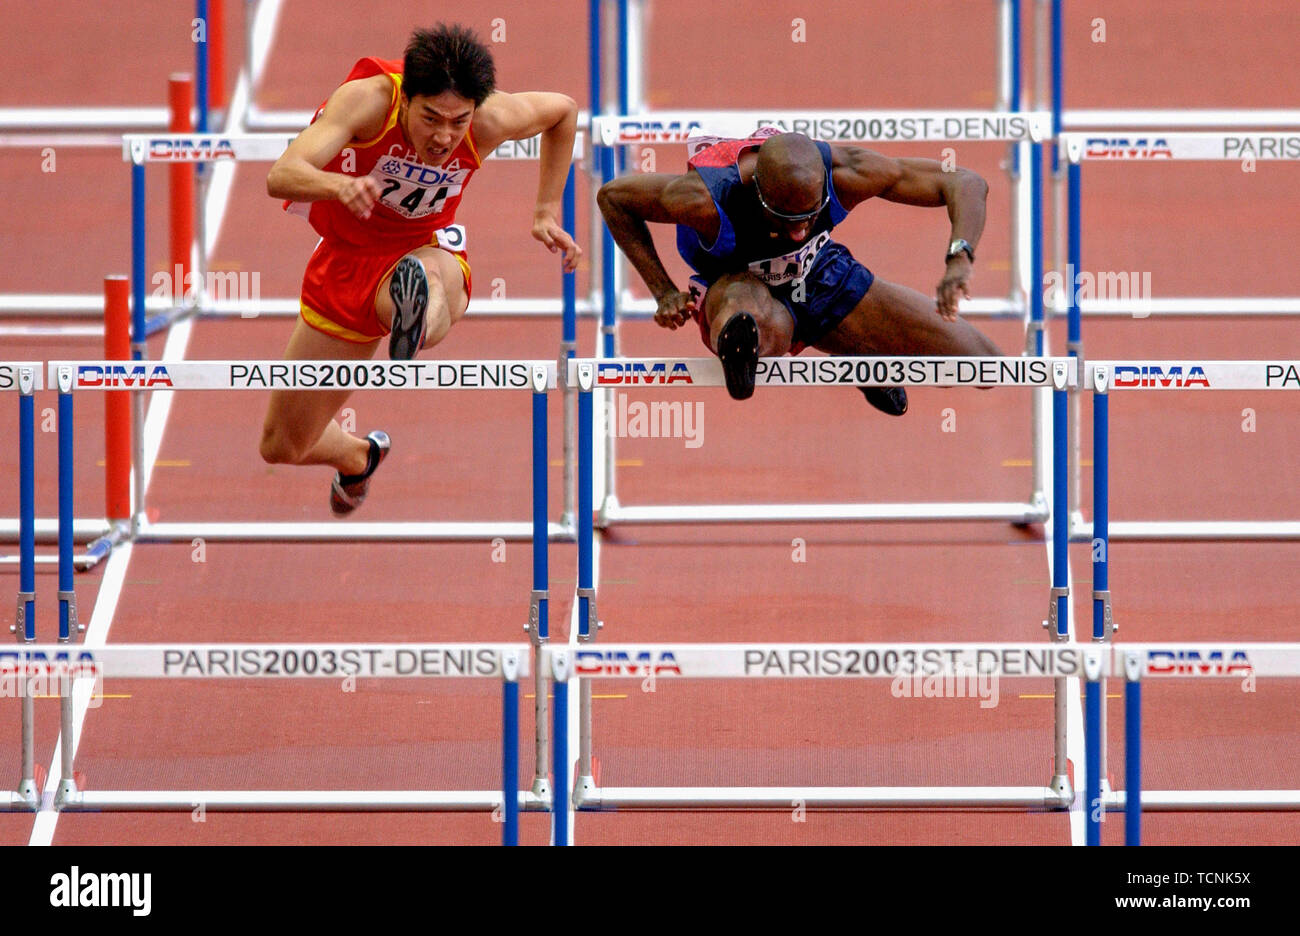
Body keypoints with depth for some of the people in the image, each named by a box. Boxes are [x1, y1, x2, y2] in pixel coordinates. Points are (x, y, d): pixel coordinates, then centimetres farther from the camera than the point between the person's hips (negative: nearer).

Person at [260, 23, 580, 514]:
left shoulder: (492, 120, -22)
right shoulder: (367, 99, -30)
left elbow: (563, 109, 3)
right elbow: (280, 177, -43)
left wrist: (547, 213, 3)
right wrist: (341, 186, -64)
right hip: (347, 256, 1)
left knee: (435, 292, -45)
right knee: (282, 447, 15)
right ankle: (358, 456, 47)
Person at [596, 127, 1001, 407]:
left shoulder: (845, 172, -33)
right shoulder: (707, 200, -38)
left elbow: (966, 184, -26)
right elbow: (611, 196, -18)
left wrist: (959, 260, -44)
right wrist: (664, 292, -23)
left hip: (821, 278, 5)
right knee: (771, 328, -48)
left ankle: (866, 352, 27)